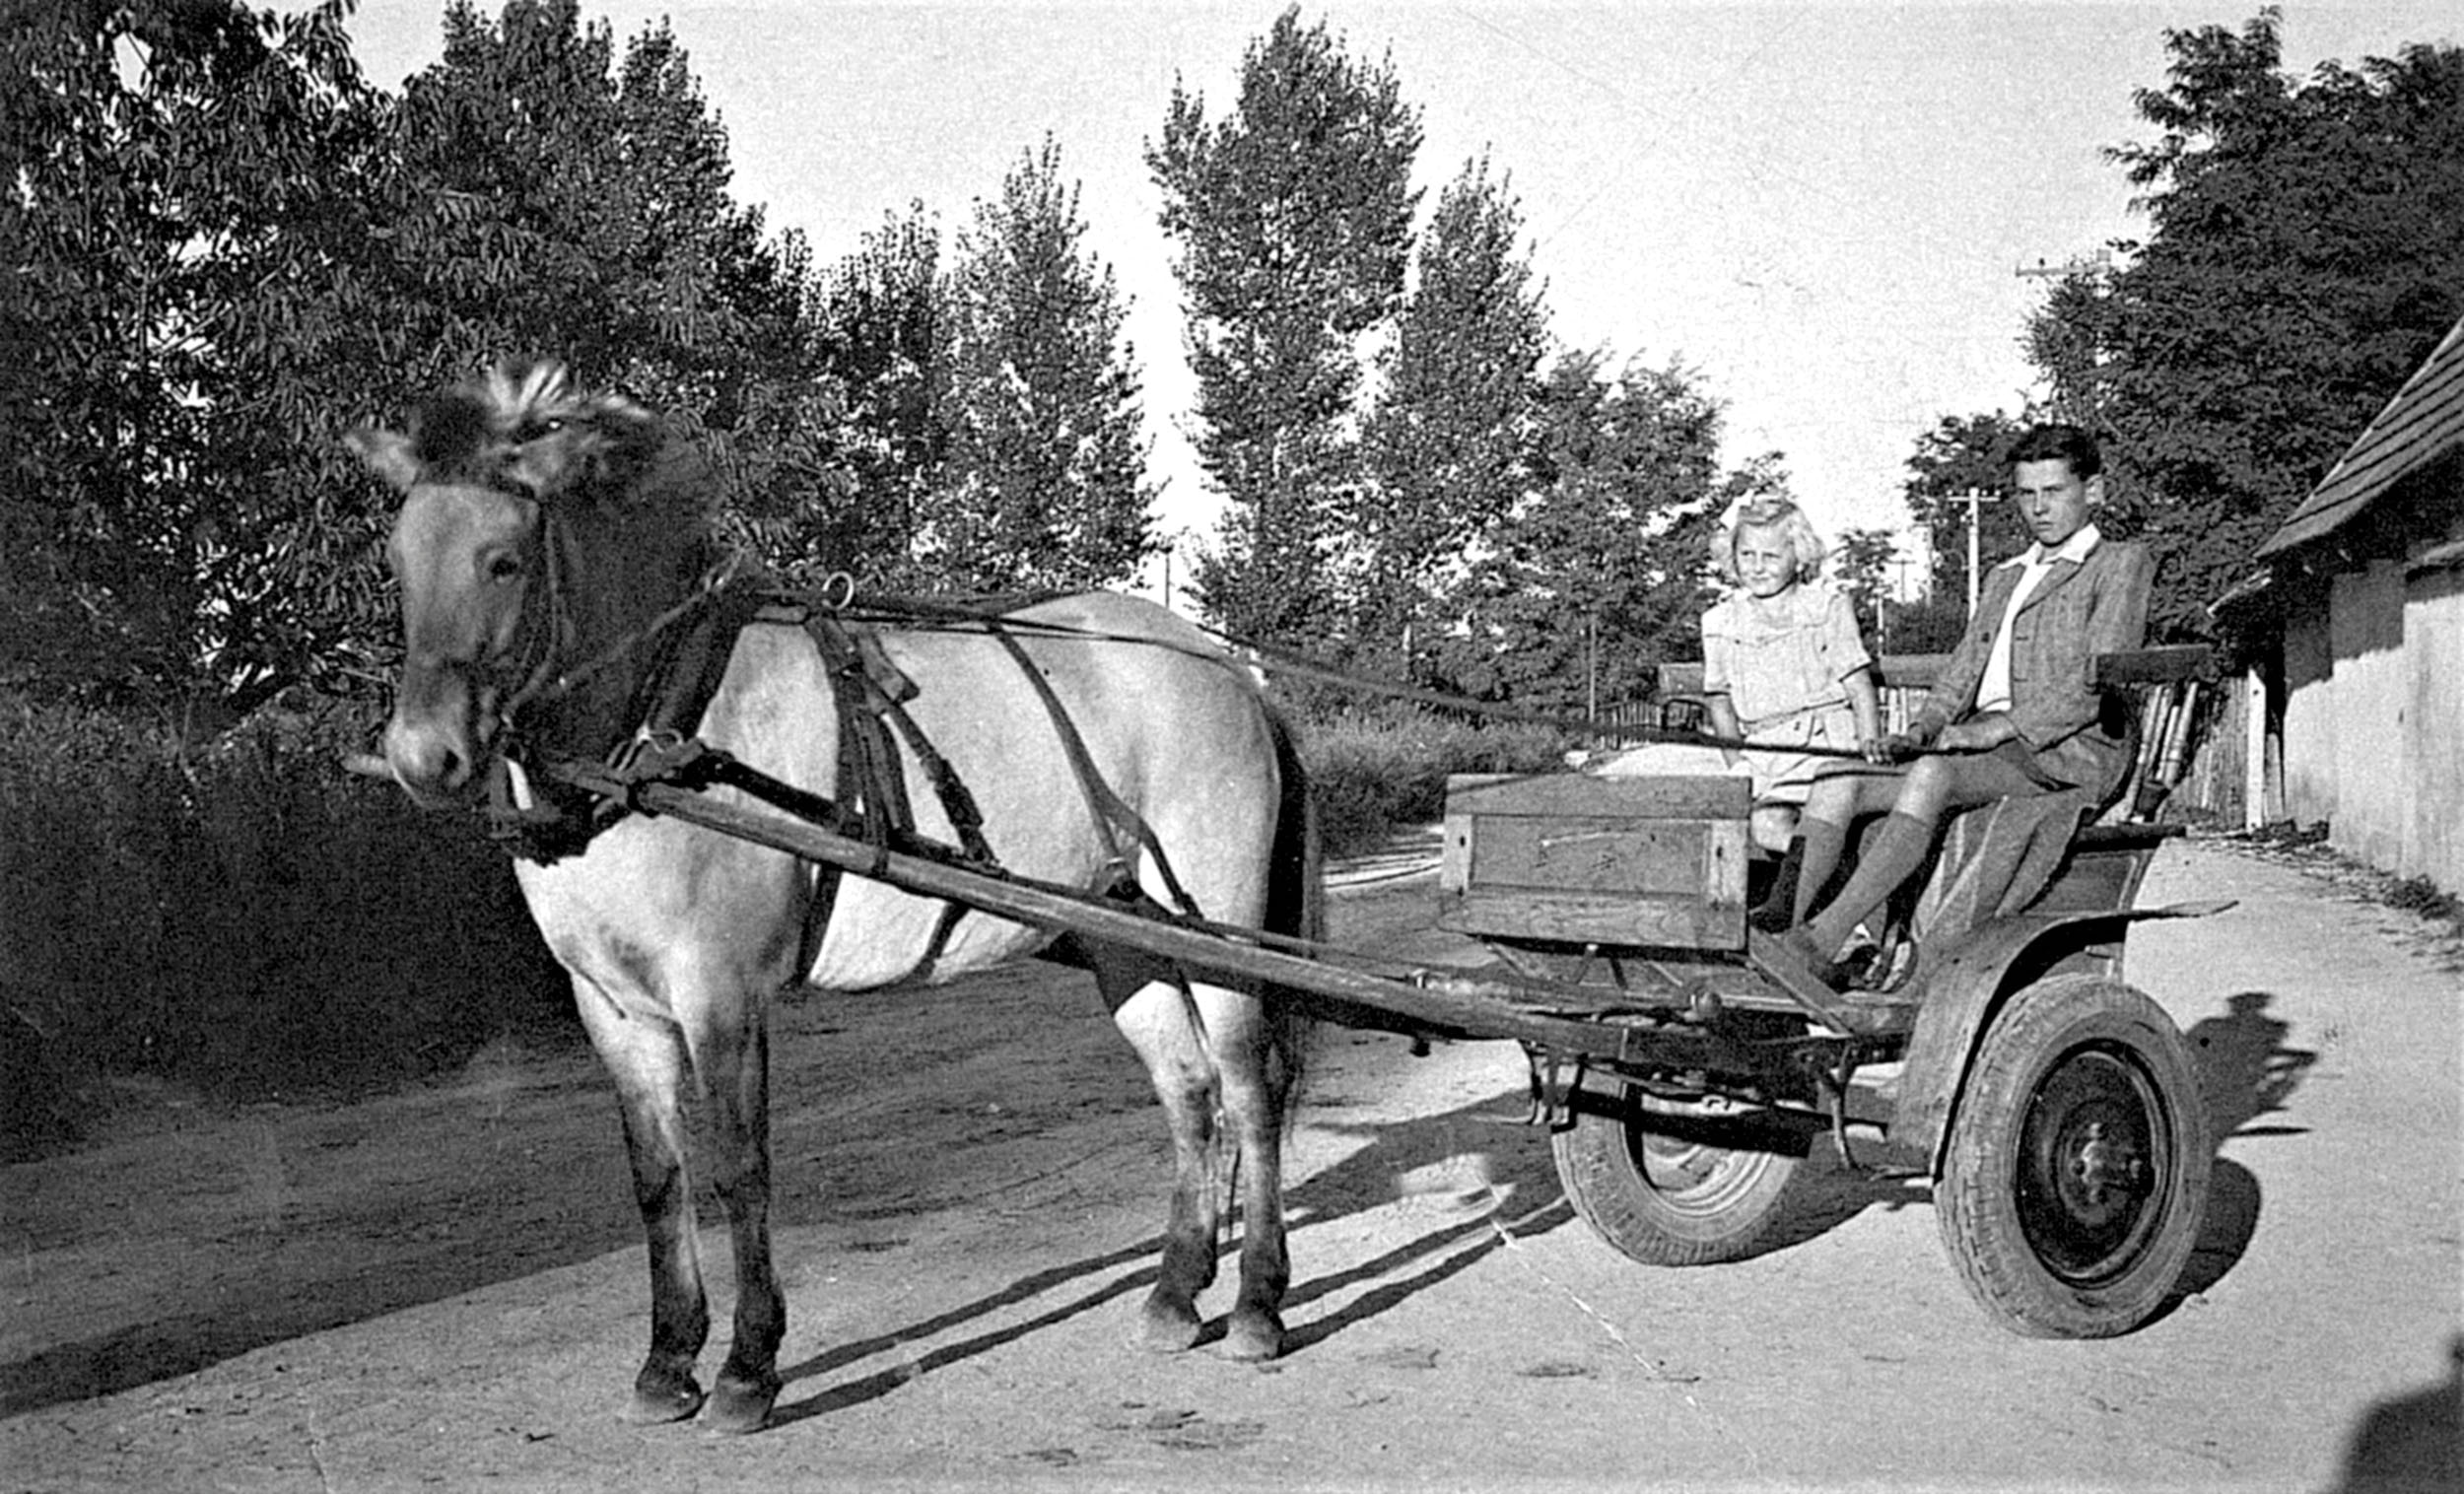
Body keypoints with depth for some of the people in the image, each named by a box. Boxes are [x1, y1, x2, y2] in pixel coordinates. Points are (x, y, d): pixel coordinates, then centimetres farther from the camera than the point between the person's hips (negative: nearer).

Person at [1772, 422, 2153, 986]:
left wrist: (2001, 729, -18)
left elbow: (2096, 688, -6)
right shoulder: (2003, 578, 31)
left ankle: (1825, 940, -43)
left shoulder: (2122, 563, 8)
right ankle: (1778, 932, -29)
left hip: (2068, 752, -7)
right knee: (1836, 784, -17)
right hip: (1983, 747, 7)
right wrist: (1919, 731, -1)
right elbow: (1962, 671, 21)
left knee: (1931, 776, -36)